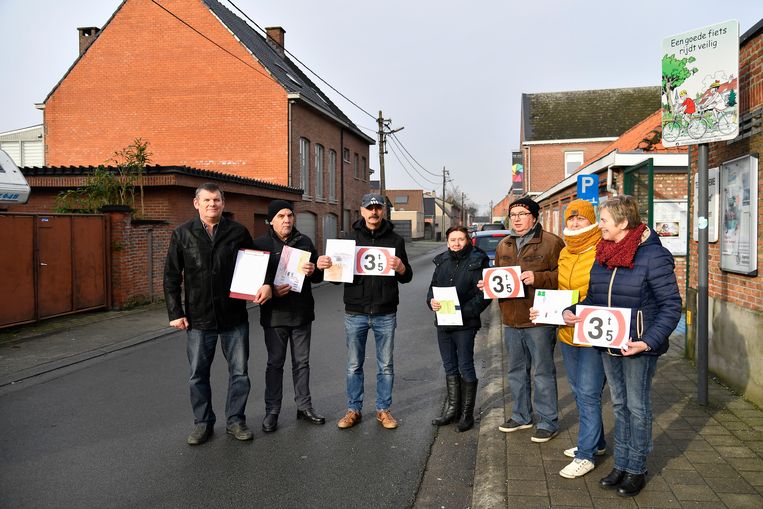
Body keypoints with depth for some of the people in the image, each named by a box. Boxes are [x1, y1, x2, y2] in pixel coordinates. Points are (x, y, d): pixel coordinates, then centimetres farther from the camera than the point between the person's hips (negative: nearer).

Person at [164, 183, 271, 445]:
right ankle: (203, 423, 27)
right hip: (198, 318, 0)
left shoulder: (238, 232, 1)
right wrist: (175, 313, -3)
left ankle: (236, 420, 25)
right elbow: (171, 277, 3)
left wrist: (265, 284, -12)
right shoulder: (182, 234, 1)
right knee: (198, 375, 11)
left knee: (239, 372, 8)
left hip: (234, 317, 0)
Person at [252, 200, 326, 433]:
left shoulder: (305, 241, 7)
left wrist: (313, 271, -14)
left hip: (302, 313, 3)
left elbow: (319, 276, 9)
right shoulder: (260, 244, -4)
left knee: (302, 362, 13)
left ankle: (304, 406, 26)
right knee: (275, 363, 7)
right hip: (274, 314, -3)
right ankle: (272, 411, 19)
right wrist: (270, 290, -22)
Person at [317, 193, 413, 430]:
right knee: (354, 365, 10)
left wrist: (400, 267, -19)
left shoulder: (395, 239, 3)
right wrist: (324, 266, -16)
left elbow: (407, 277, 4)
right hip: (355, 313, 0)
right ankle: (353, 410, 23)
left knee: (385, 366, 10)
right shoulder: (350, 238, 4)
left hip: (385, 314, 0)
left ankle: (383, 410, 24)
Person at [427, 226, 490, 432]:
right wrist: (432, 301, -8)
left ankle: (467, 413, 16)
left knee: (465, 368, 3)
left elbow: (484, 294, -12)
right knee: (450, 368, 16)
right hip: (443, 322, 6)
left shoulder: (477, 261, -8)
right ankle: (452, 409, 29)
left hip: (465, 324, -6)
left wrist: (464, 311, -22)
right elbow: (433, 286, 14)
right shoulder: (442, 261, 10)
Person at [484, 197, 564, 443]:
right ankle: (521, 415, 33)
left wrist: (538, 278, -23)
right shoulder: (503, 246, 12)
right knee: (516, 371, 17)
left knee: (543, 372, 3)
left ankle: (548, 422, 17)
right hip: (511, 320, 7)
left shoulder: (551, 242, -7)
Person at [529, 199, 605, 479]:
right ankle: (596, 442, 34)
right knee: (579, 391, 18)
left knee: (588, 394, -1)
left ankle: (586, 454, 11)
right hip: (566, 333, 8)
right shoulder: (564, 253, 11)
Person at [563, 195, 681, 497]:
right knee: (619, 404, 17)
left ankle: (636, 470, 26)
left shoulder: (653, 256, -17)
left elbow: (671, 305, -16)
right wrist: (572, 311, -6)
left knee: (637, 407, 9)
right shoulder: (603, 254, 4)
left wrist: (648, 341, -26)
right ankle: (621, 464, 32)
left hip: (638, 347, -6)